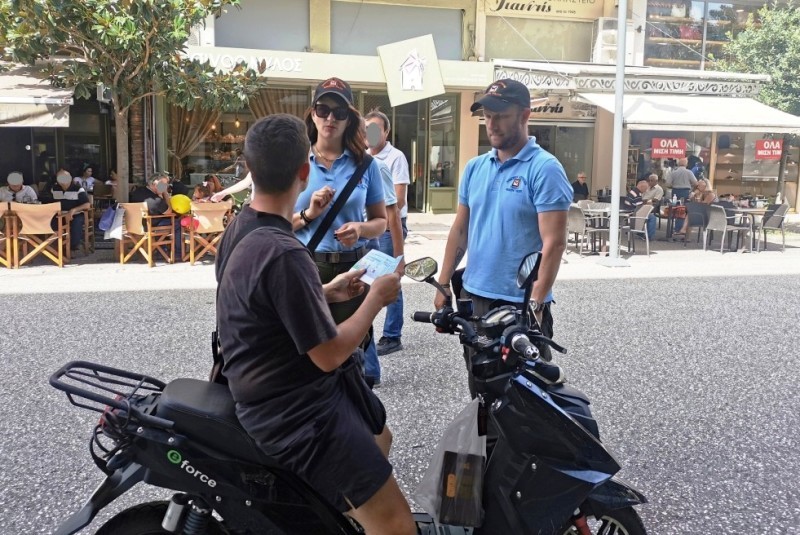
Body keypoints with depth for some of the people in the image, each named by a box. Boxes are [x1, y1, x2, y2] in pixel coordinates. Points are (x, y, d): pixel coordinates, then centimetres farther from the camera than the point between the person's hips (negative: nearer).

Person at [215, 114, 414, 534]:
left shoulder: (241, 227, 1)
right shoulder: (284, 255, -30)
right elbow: (330, 355, -23)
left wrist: (325, 293, 16)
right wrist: (376, 299, -10)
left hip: (284, 389, 10)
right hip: (296, 413, -10)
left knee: (379, 439, 32)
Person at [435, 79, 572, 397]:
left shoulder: (544, 169, -11)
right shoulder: (475, 168, 9)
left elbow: (554, 243, -16)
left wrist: (536, 303, -21)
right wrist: (443, 285, 8)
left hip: (520, 302, -6)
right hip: (473, 297, 6)